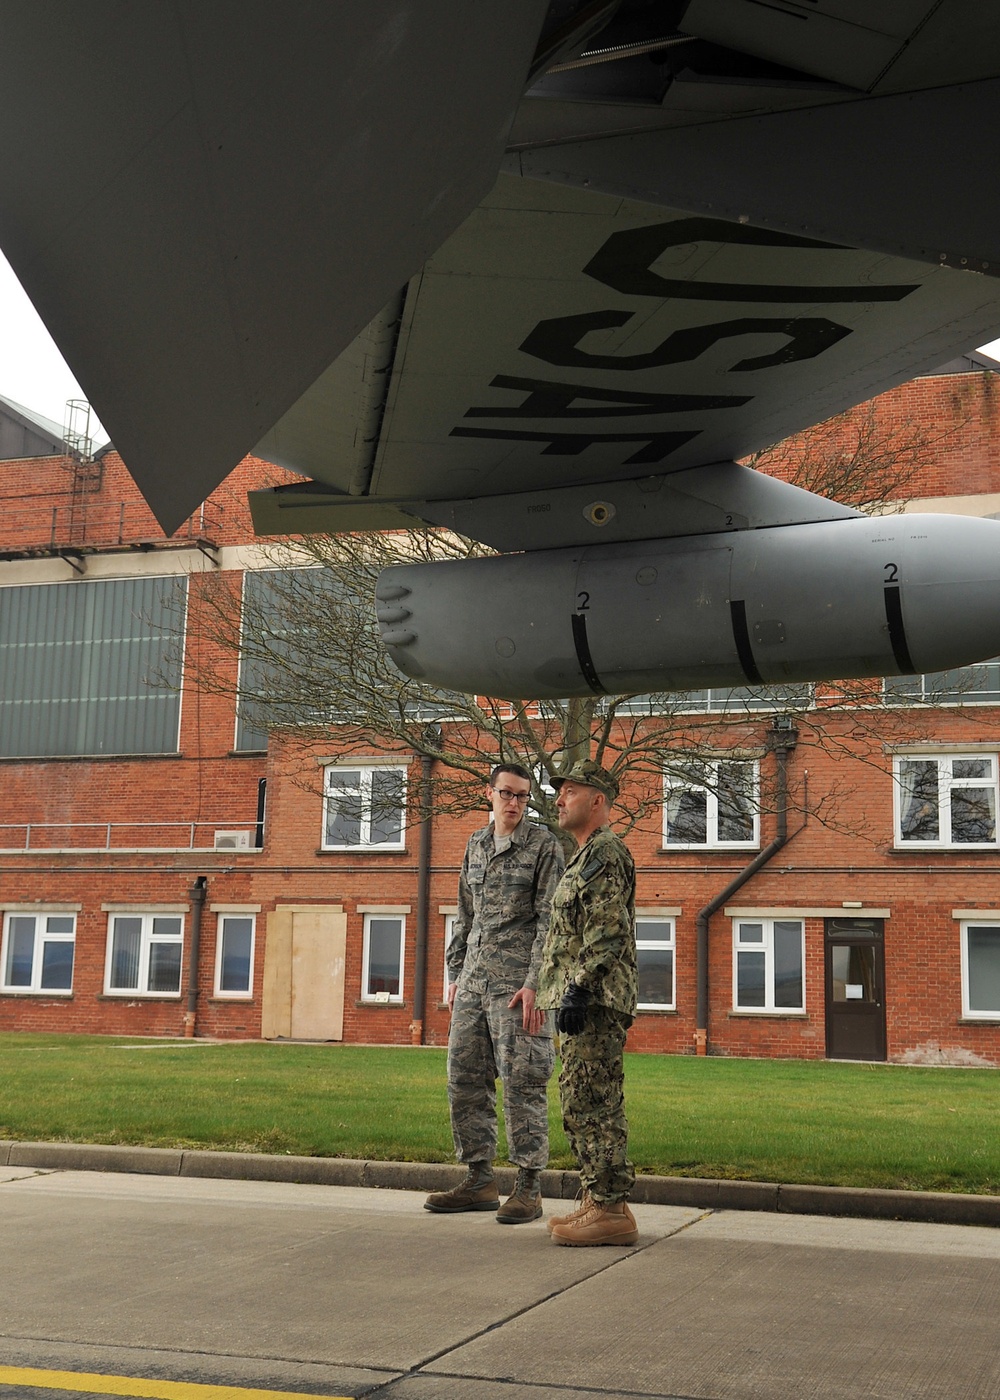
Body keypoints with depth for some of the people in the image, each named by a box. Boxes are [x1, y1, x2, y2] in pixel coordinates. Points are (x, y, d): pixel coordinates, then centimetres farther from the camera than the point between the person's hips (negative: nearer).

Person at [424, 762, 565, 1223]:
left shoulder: (544, 845, -2)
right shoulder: (475, 845, 16)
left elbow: (551, 921, -8)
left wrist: (535, 984, -16)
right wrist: (455, 974, 16)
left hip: (517, 981, -6)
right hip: (474, 978, 7)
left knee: (522, 1081, -6)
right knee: (464, 1078, 6)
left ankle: (528, 1189, 1)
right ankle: (479, 1181, 16)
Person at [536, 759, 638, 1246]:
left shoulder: (605, 851, -11)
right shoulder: (587, 856, 22)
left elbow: (605, 933, -20)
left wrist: (578, 990, -24)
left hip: (595, 999, -11)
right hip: (585, 1000, 11)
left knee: (592, 1102, -10)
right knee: (584, 1104, 13)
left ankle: (611, 1211, -8)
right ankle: (600, 1202, 18)